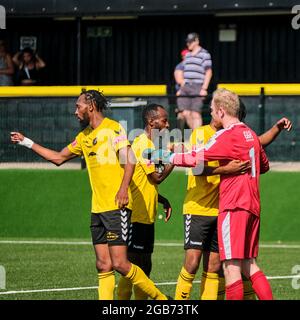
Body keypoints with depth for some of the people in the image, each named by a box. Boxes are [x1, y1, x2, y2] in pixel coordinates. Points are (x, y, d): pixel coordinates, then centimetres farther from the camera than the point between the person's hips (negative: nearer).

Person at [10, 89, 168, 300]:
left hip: (117, 206, -8)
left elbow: (129, 159, -16)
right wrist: (27, 142, 30)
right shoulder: (84, 136, 19)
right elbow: (58, 158, 30)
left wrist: (123, 188, -29)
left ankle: (160, 298, 0)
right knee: (103, 266, 3)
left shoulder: (112, 128, -6)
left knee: (119, 263, -13)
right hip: (97, 209, 8)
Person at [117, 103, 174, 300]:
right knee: (133, 263, -8)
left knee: (145, 265, 12)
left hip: (146, 216, 10)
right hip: (137, 216, -10)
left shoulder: (150, 144, 18)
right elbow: (157, 177, -17)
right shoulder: (143, 144, -14)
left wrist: (163, 201, 13)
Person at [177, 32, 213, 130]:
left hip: (197, 87, -7)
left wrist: (204, 89, -13)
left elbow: (208, 72, -6)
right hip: (186, 87, 7)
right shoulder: (188, 55, 19)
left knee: (195, 114, -9)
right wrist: (181, 88, 19)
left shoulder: (204, 54, -2)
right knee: (185, 113, 1)